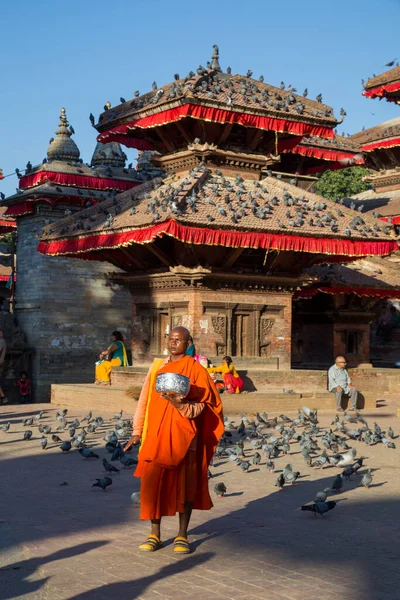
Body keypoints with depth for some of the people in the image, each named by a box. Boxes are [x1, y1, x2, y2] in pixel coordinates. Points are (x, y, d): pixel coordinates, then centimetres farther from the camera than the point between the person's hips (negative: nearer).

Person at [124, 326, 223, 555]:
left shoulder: (196, 370, -1)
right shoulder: (157, 367, 10)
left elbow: (201, 406, -5)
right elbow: (145, 399, 11)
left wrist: (180, 404, -24)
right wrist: (137, 432, 6)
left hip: (183, 436, -3)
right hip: (156, 435, 3)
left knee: (184, 484, 2)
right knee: (153, 483, 1)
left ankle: (183, 536, 13)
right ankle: (155, 534, 13)